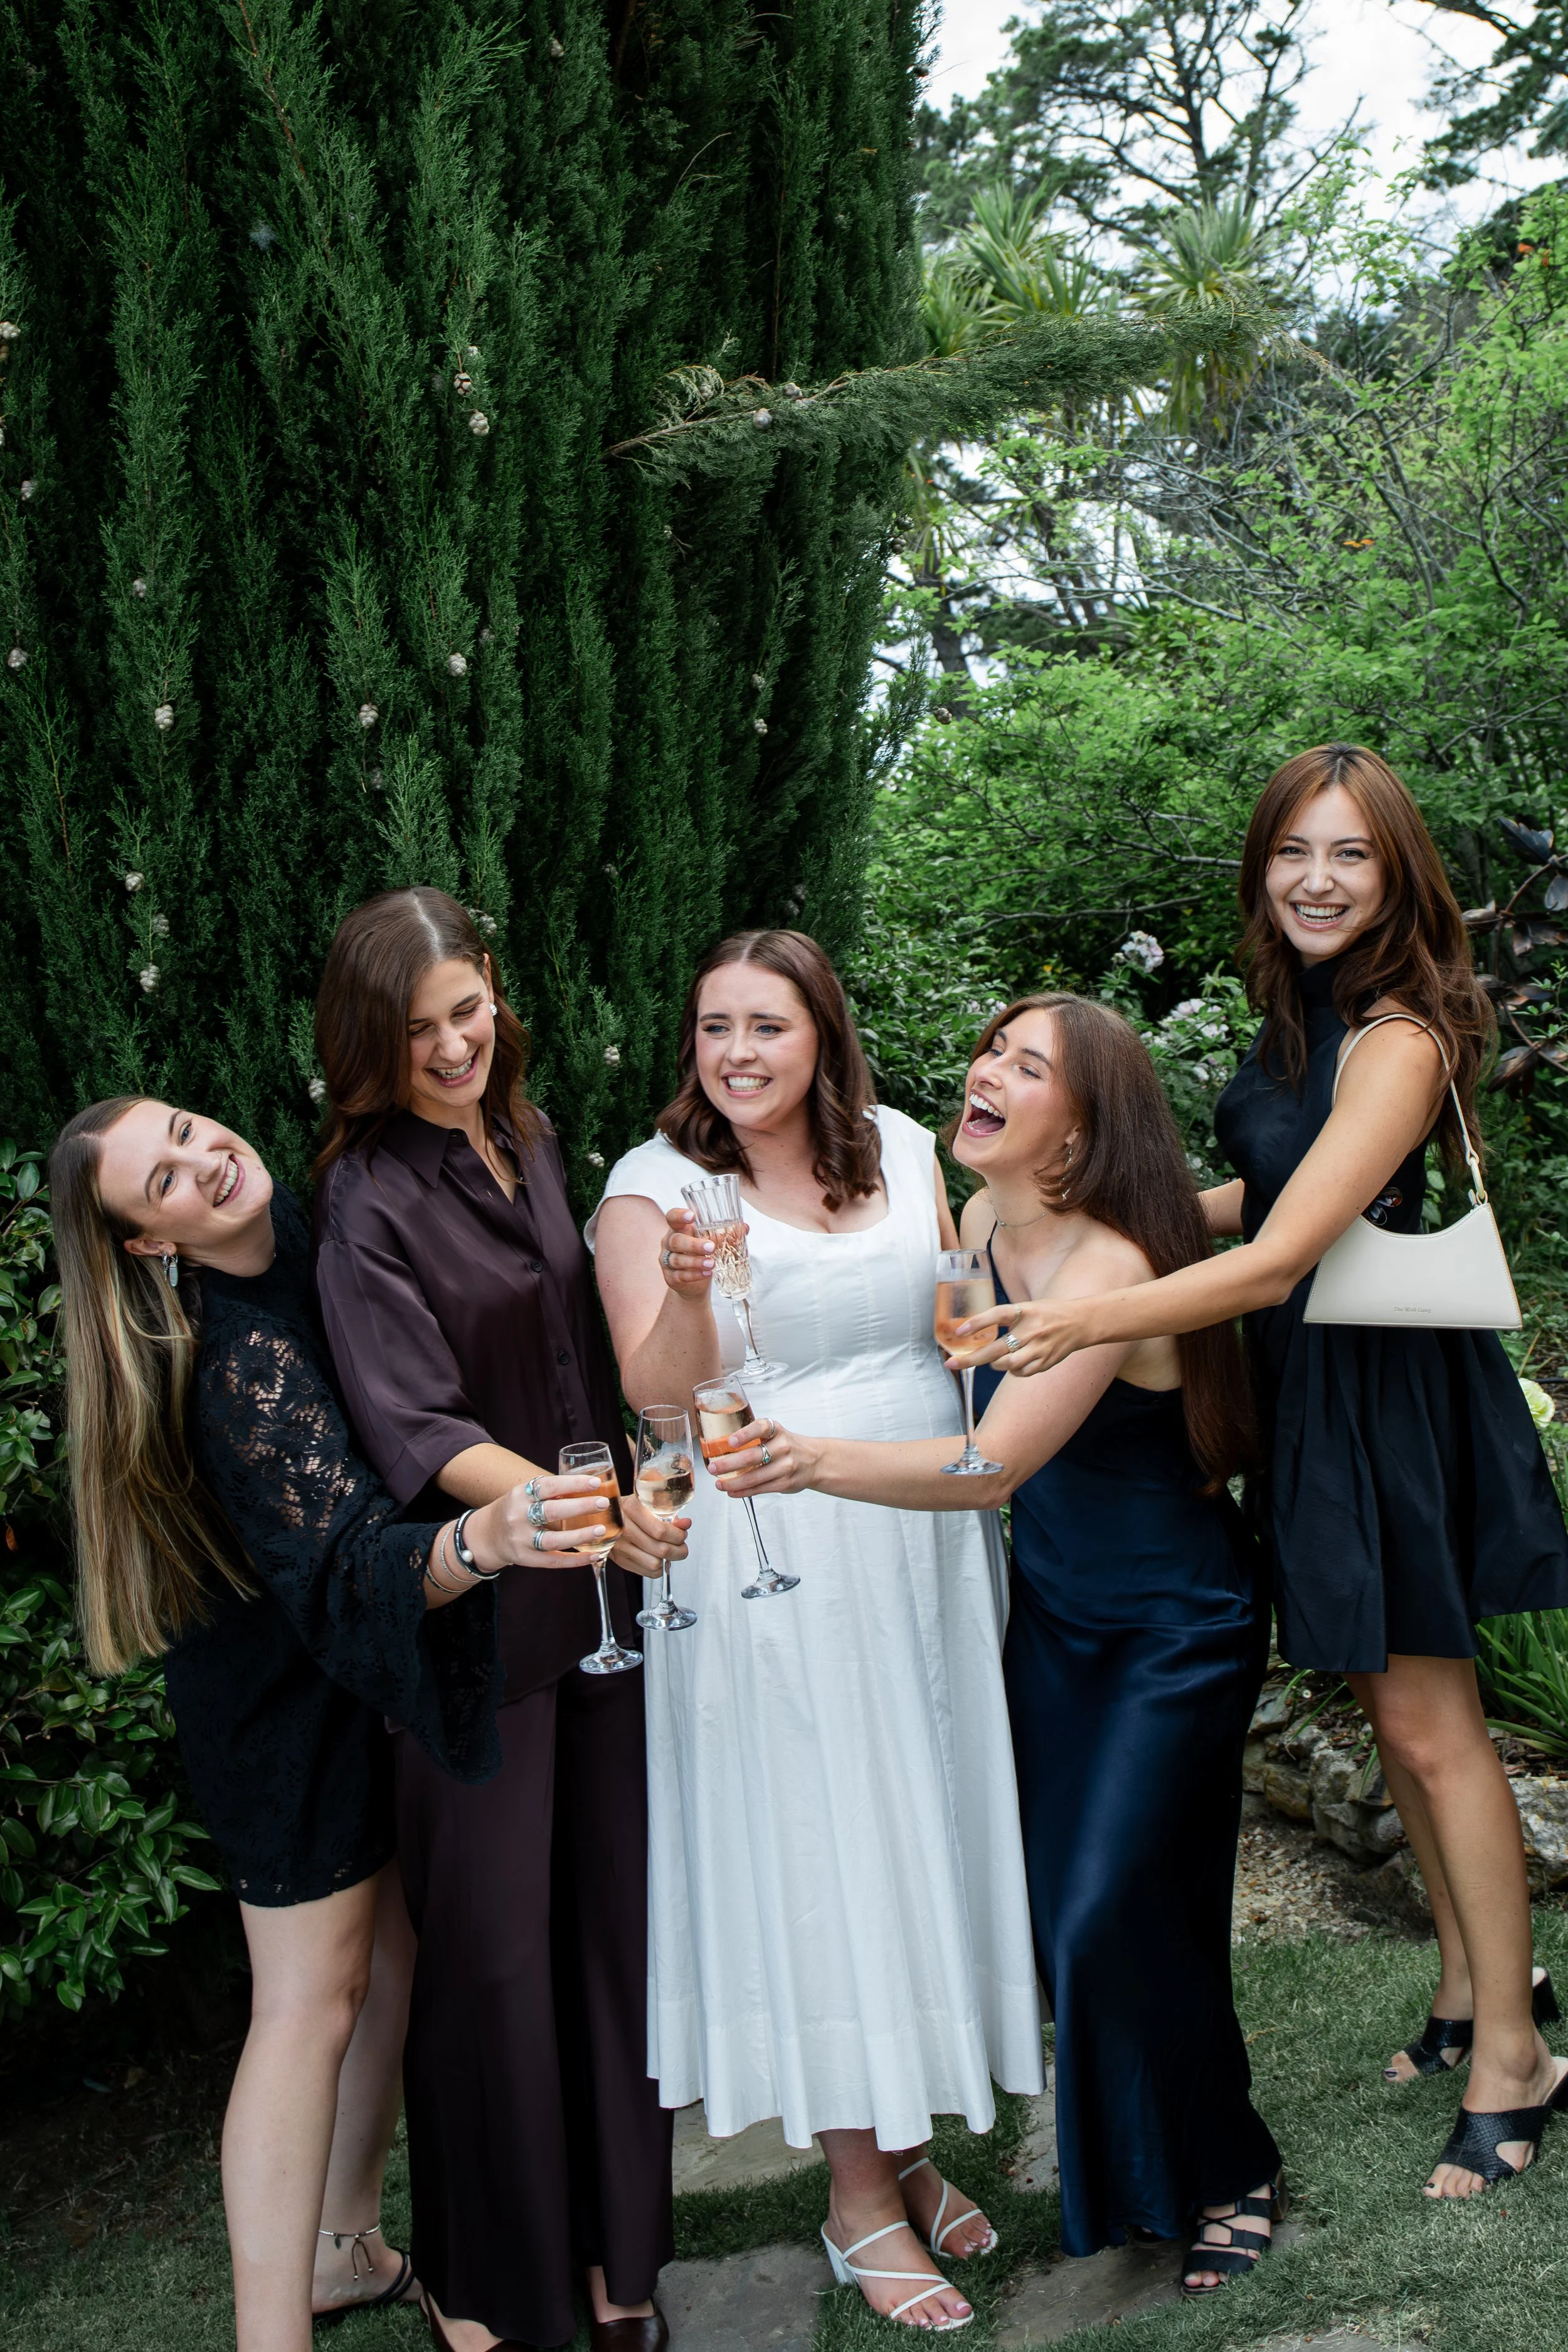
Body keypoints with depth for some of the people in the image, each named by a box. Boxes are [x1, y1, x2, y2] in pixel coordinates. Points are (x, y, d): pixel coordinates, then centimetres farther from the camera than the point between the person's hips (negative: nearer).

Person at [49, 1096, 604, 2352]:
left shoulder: (295, 1231, -5)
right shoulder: (239, 1370, -30)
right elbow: (350, 1566, -39)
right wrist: (484, 1539, -57)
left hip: (359, 1673, 8)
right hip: (285, 1694, -8)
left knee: (391, 1946, 14)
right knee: (311, 1995, -2)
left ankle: (345, 2251, 30)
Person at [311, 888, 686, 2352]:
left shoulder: (527, 1146, 8)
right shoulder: (370, 1199, -13)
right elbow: (417, 1433, -21)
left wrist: (625, 1506, 14)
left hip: (599, 1587, 6)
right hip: (473, 1611, -6)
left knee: (612, 1914, 12)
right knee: (490, 1943, 3)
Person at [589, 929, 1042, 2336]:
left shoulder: (905, 1152, 6)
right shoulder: (653, 1187, -7)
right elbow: (653, 1391, -17)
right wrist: (685, 1293, -35)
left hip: (927, 1547, 5)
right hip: (774, 1573, -4)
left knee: (928, 1828, 11)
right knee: (821, 1857, 3)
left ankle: (913, 2142, 30)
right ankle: (861, 2194, 18)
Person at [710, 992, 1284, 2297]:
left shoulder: (1110, 1267, -28)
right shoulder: (979, 1224, -5)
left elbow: (996, 1459, -36)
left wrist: (820, 1459, -49)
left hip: (1175, 1628, -7)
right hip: (1051, 1614, 7)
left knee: (1116, 1919, -6)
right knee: (1061, 1906, 10)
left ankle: (1228, 2178, 19)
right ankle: (1121, 2178, 32)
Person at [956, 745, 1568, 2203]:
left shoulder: (1399, 1041, -23)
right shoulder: (1299, 1014, 4)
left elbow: (1282, 1258, -30)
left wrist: (1090, 1319, -38)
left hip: (1385, 1392, -8)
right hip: (1304, 1384, 8)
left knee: (1427, 1721, 1)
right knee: (1384, 1703, 17)